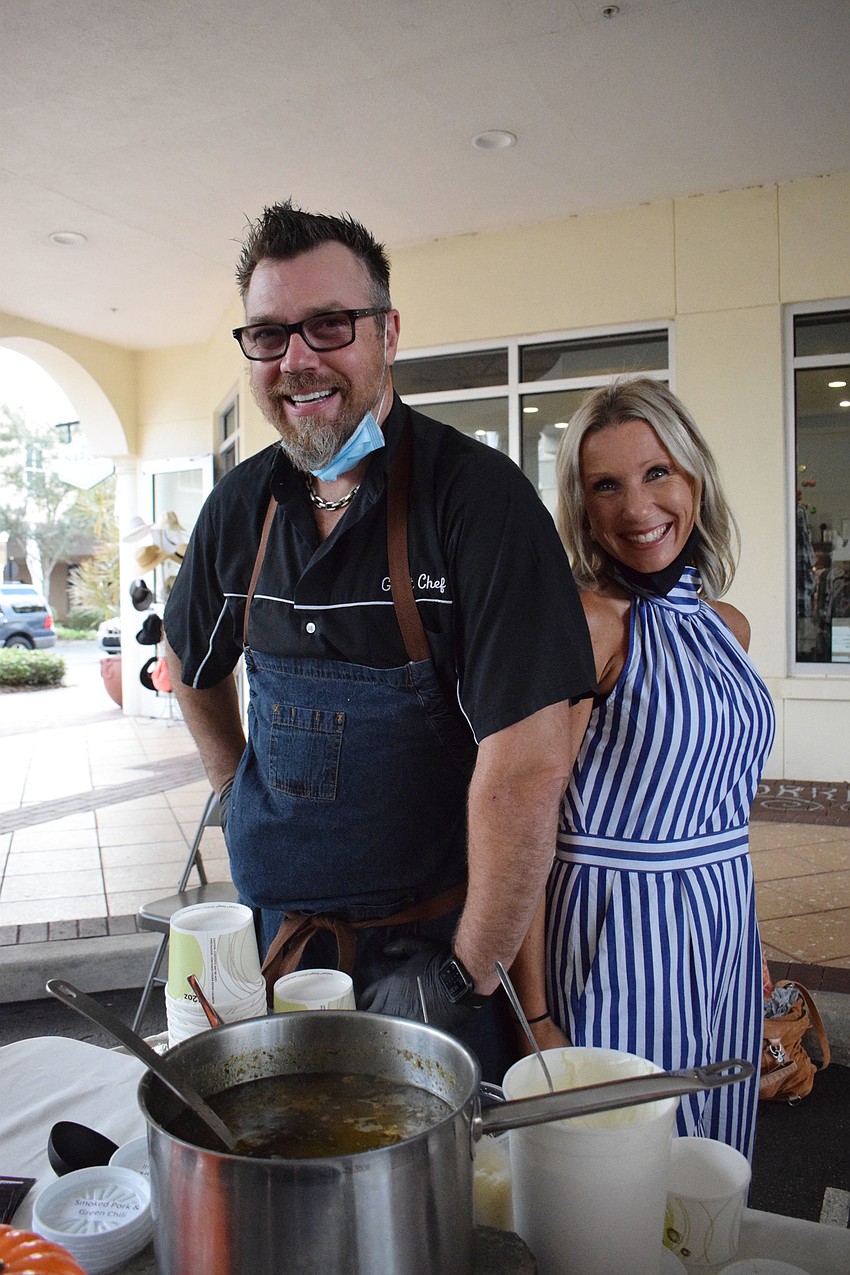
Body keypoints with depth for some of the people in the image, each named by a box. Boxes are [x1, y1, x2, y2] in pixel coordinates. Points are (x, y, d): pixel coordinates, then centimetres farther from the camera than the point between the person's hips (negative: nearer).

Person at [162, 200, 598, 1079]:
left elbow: (528, 762, -24)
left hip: (436, 934, -5)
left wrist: (466, 974, -19)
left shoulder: (479, 496, -19)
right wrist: (244, 799, 12)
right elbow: (193, 666, 19)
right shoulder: (241, 504, -1)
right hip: (276, 925, 5)